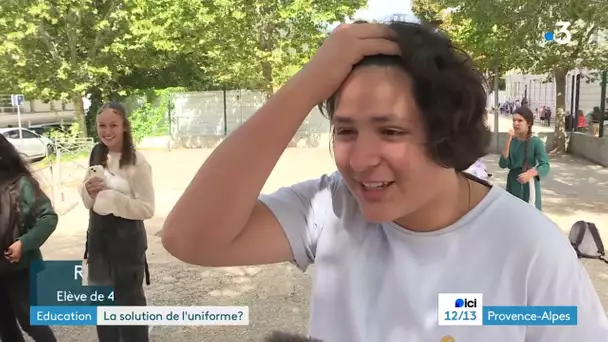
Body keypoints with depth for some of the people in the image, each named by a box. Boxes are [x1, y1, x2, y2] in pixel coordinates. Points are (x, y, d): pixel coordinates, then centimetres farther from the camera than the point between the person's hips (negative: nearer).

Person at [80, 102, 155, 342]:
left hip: (127, 240, -6)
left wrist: (111, 195, -25)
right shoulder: (97, 156, 3)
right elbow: (89, 203, 9)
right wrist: (89, 192, -12)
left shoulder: (137, 162, -17)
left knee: (129, 301, 10)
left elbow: (147, 208, -19)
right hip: (98, 238, 7)